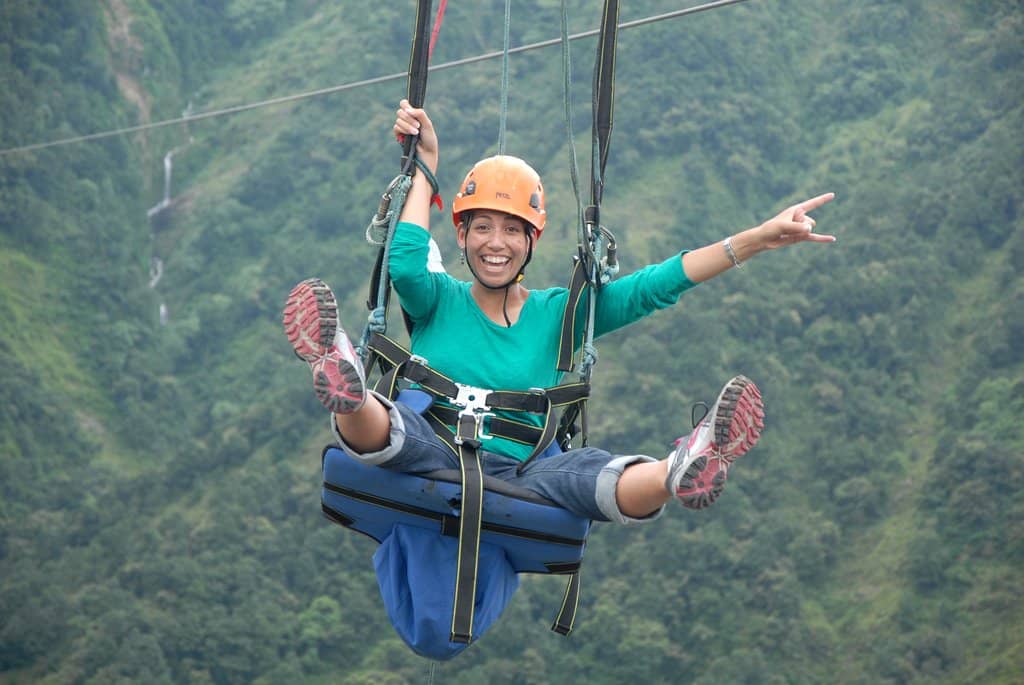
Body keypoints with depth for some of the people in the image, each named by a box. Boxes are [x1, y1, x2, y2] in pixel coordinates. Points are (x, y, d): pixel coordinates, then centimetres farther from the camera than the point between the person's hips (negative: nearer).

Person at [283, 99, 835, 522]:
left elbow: (655, 286, 10)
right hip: (433, 464, 0)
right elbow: (405, 263, -7)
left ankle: (680, 474, -69)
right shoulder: (438, 302, 15)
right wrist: (424, 167, 4)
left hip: (521, 482, 0)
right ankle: (348, 394, -71)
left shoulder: (558, 314, 17)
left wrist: (759, 239, 3)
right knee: (386, 423, -34)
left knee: (580, 471, -35)